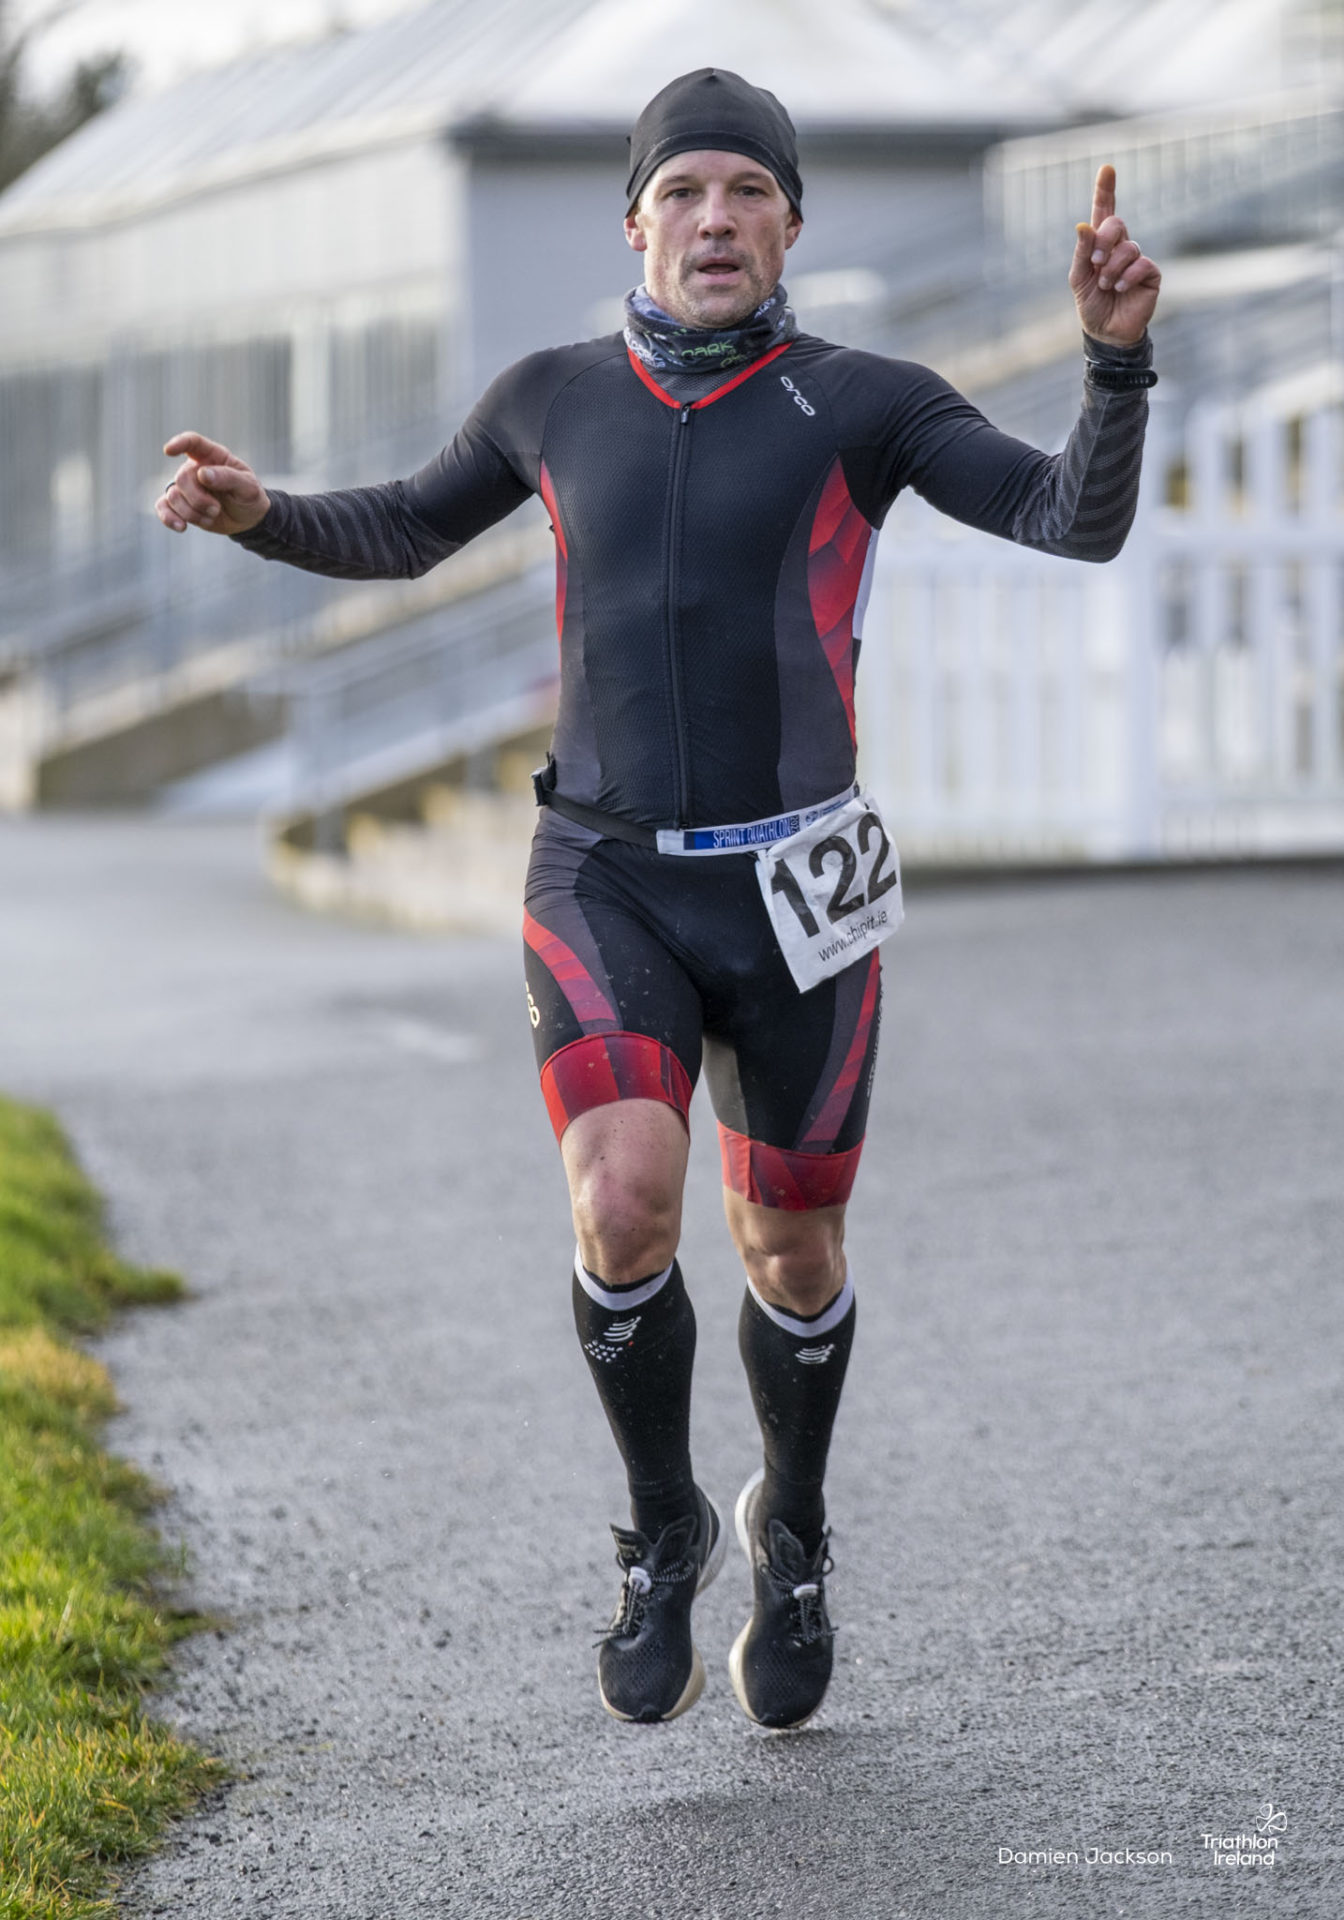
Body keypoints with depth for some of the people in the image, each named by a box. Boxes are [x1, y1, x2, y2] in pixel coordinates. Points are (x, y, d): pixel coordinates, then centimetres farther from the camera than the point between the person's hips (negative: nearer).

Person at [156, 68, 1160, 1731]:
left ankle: (792, 1526, 42)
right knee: (626, 1218, -21)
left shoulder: (865, 402, -2)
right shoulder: (558, 398, 4)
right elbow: (404, 535, 20)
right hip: (605, 890, 0)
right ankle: (664, 1531, 6)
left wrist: (1117, 349, -31)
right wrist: (256, 512, 0)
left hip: (794, 893, 0)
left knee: (791, 1253, 11)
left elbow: (1083, 522, -13)